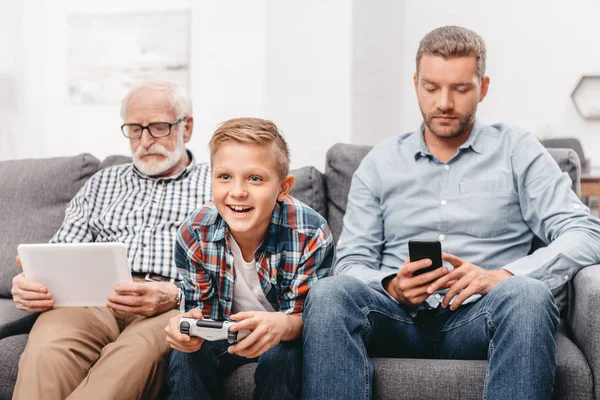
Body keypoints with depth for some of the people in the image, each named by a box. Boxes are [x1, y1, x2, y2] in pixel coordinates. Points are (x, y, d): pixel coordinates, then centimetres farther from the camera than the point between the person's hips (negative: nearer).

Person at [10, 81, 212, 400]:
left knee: (137, 351, -39)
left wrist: (175, 295, -18)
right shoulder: (102, 184, 29)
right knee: (45, 349, -34)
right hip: (94, 299, 3)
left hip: (178, 305, -2)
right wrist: (30, 284, -4)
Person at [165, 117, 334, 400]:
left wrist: (283, 325, -48)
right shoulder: (193, 234, -18)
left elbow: (306, 318, -22)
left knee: (281, 355, -32)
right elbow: (201, 311, -10)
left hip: (286, 335, -1)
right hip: (227, 331, 2)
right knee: (186, 354, -26)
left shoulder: (312, 234, -26)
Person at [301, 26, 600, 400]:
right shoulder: (381, 162, 15)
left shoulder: (517, 151, 10)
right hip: (399, 318, 1)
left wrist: (499, 277, -16)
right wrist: (393, 286, -14)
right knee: (329, 293, -30)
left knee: (528, 295, -34)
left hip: (477, 316, -1)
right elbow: (352, 261, 10)